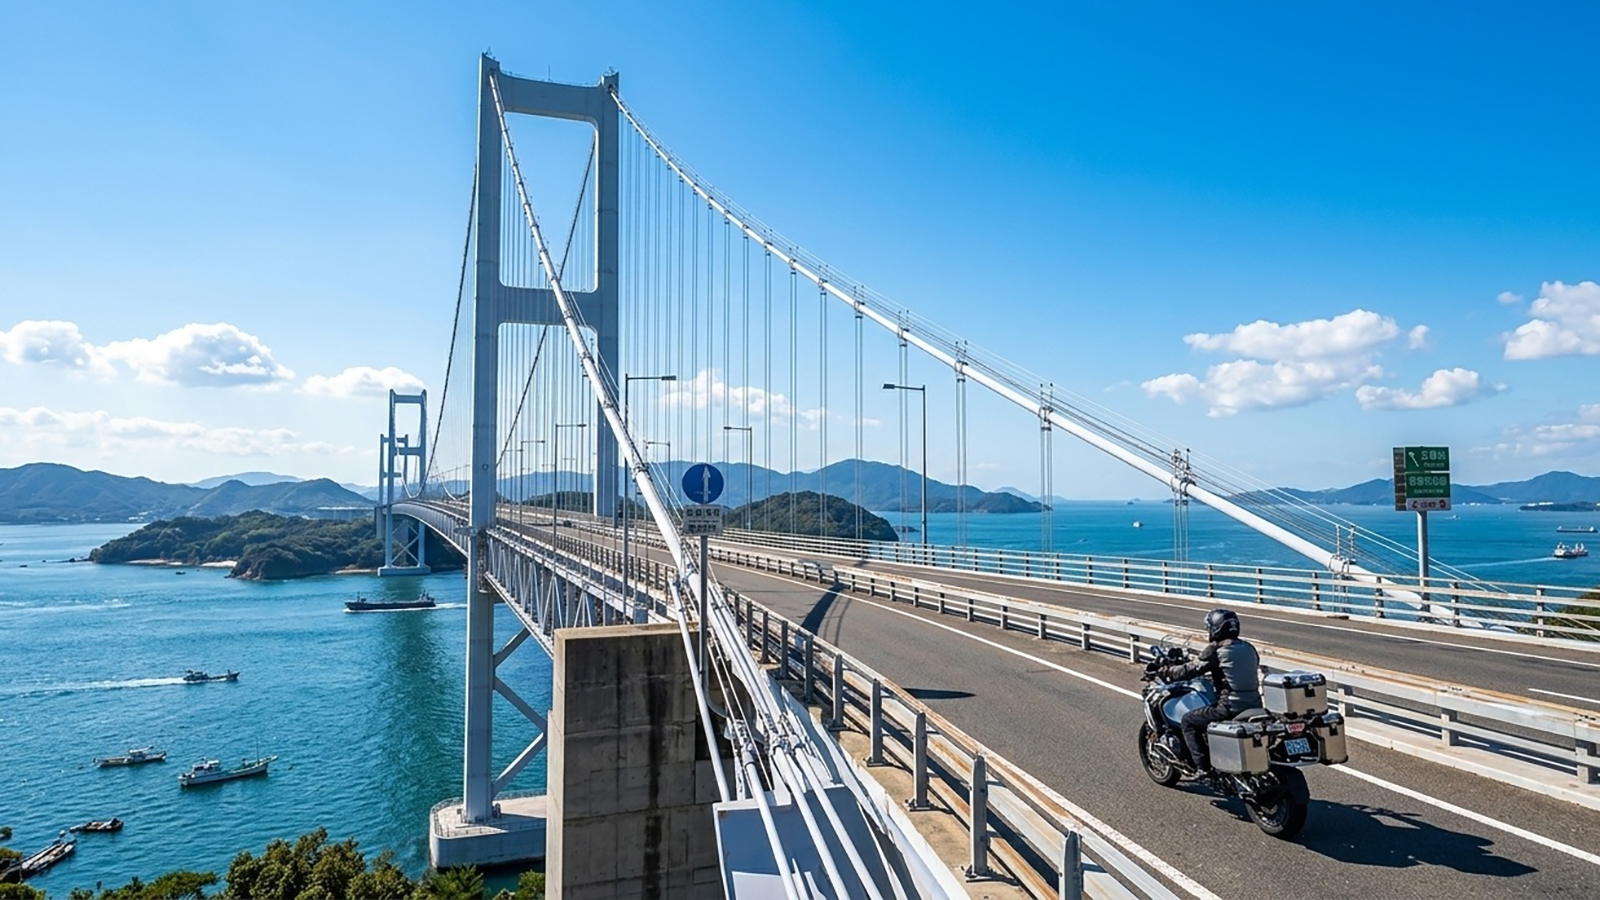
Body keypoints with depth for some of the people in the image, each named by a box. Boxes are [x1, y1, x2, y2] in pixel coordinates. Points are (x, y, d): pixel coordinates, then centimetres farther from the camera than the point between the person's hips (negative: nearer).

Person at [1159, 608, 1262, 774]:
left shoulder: (1216, 650, -9)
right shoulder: (1248, 648, 12)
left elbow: (1192, 669, -8)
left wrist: (1166, 672, 6)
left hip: (1231, 708, -8)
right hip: (1254, 706, 8)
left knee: (1188, 720, 7)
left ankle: (1204, 767, 0)